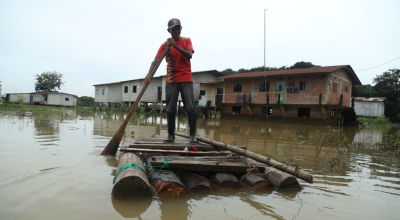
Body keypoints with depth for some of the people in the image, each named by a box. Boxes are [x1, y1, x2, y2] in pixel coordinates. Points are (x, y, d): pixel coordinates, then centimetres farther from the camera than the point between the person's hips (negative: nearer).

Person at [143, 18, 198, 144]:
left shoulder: (186, 41, 7)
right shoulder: (165, 44, 1)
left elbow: (189, 55, -11)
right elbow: (156, 60, -12)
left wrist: (176, 46, -23)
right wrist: (148, 75, -28)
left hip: (186, 79, 0)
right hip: (171, 80, 0)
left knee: (190, 108, -4)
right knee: (170, 109, 2)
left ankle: (192, 135, 5)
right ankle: (171, 135, 12)